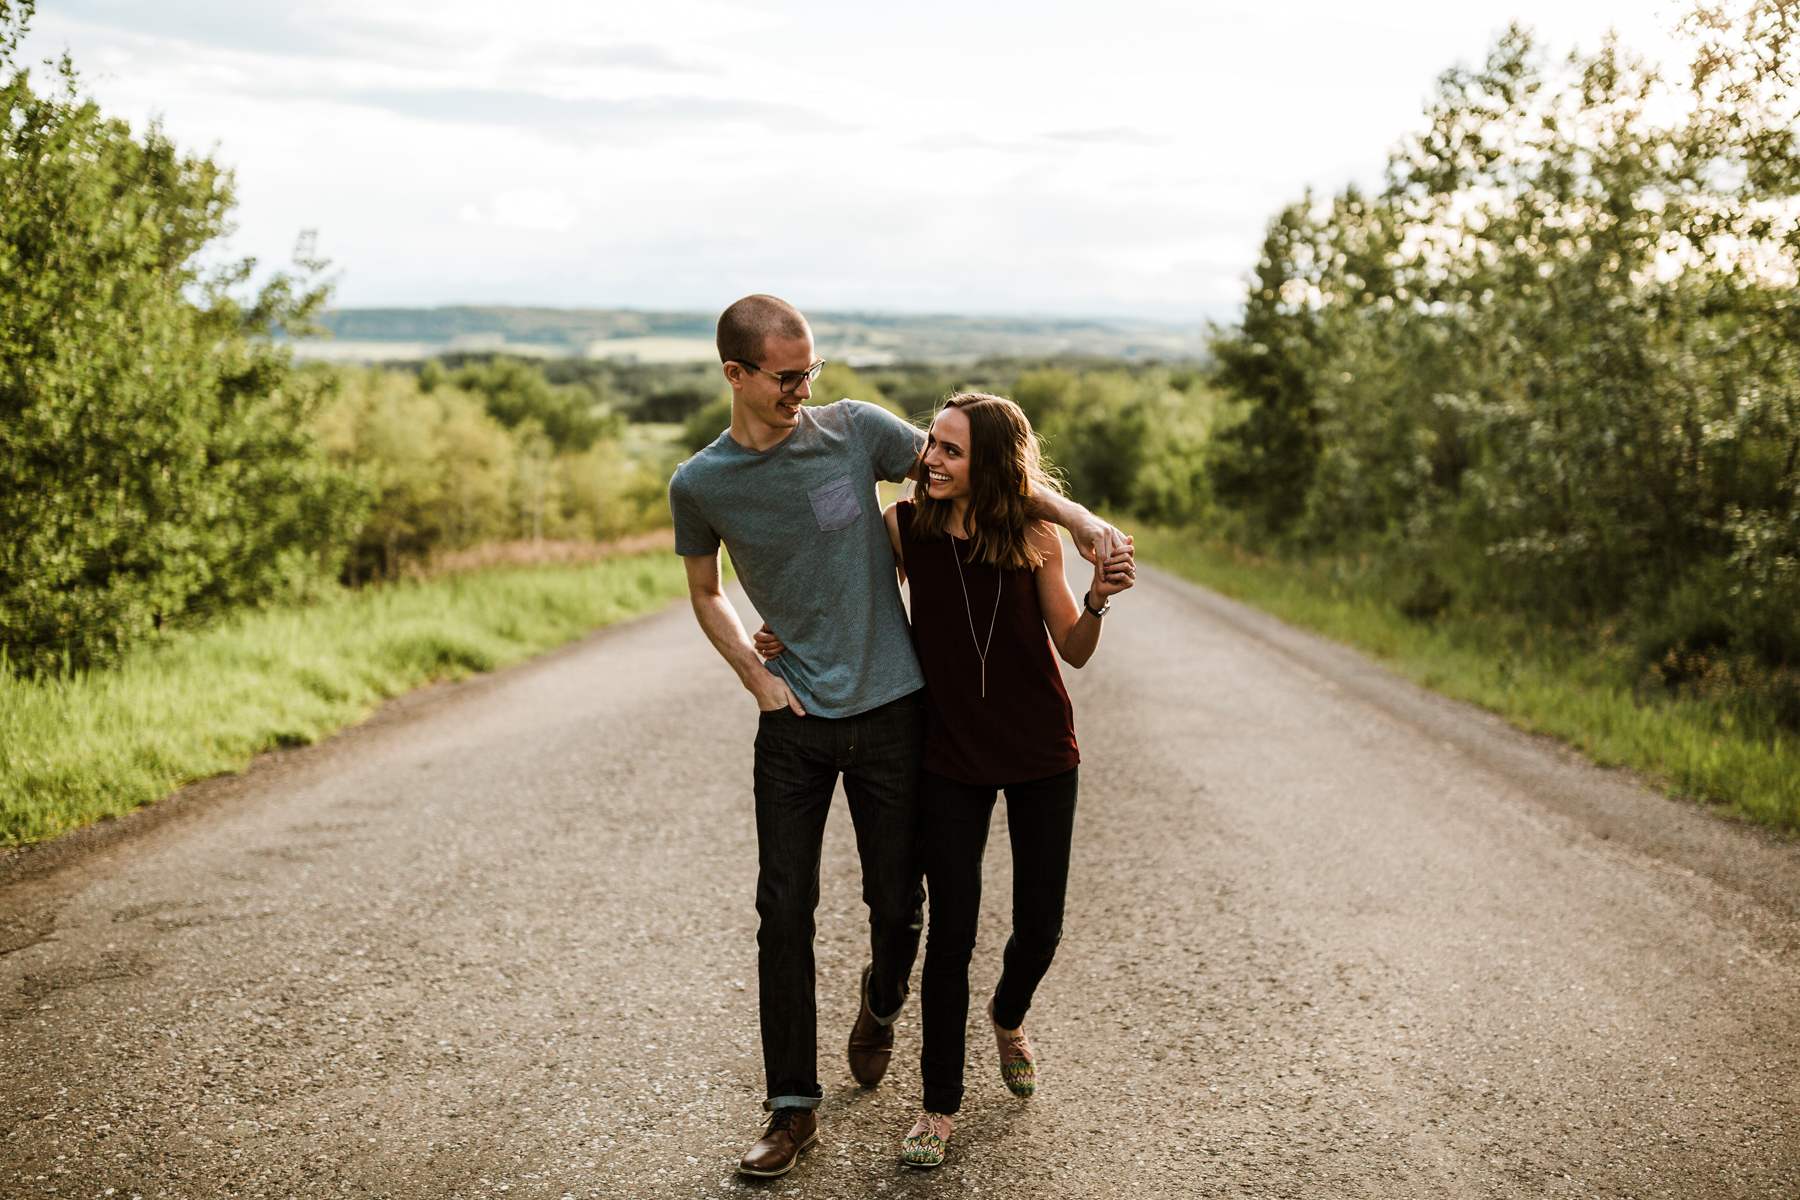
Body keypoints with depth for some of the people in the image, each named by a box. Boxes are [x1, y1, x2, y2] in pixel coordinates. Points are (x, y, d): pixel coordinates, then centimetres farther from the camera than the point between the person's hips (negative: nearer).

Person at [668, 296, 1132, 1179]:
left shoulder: (854, 429, -5)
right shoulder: (699, 485, -2)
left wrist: (1078, 519, -8)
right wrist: (756, 677, -1)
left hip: (890, 709, 0)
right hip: (794, 717, 0)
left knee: (896, 903, 6)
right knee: (784, 910, 0)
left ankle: (880, 1007, 41)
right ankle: (792, 1107, 13)